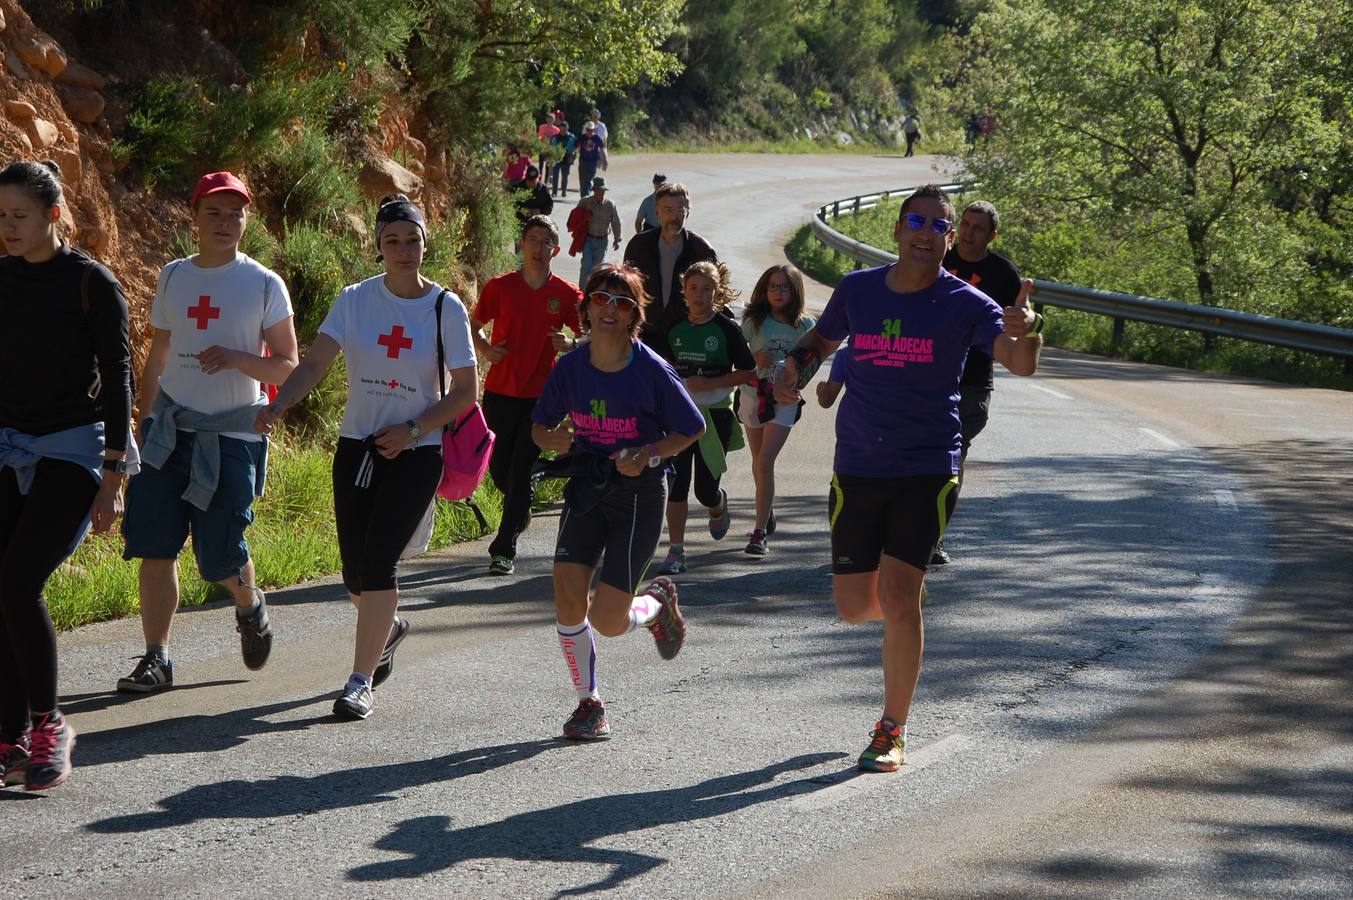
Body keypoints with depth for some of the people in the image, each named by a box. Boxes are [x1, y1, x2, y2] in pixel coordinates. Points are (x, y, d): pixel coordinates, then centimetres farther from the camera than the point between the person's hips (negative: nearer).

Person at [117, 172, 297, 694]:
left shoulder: (264, 285, -1)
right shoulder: (173, 278, 10)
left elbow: (287, 367, -1)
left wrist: (236, 359, -19)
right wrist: (142, 424, 15)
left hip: (233, 436, -3)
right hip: (169, 431, 3)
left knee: (219, 554, -3)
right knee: (154, 546, -5)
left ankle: (251, 607, 30)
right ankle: (156, 659, 2)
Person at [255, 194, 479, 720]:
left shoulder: (446, 308, -4)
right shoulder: (355, 300, 0)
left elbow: (465, 391, -1)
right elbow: (314, 364, -7)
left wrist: (412, 429, -13)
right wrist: (278, 405, -26)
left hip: (416, 453, -3)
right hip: (356, 447, 3)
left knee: (378, 561, -14)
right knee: (355, 572, 6)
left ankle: (360, 683, -5)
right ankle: (388, 628, 41)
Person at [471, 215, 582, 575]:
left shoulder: (567, 294, 0)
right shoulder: (500, 287, 1)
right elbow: (474, 326, 12)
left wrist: (569, 345, -14)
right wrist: (484, 348, -8)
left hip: (540, 395, -1)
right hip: (500, 391, 2)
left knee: (520, 471, -6)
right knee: (498, 467, 6)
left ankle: (504, 549, -2)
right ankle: (522, 506, 40)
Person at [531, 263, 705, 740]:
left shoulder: (652, 370, -13)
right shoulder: (570, 367, -3)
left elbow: (692, 429, -3)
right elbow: (540, 426, 9)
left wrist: (647, 454, -18)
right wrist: (552, 439, -14)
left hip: (639, 493, -3)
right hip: (586, 487, 3)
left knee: (608, 621, -8)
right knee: (567, 598, -10)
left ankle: (657, 602, 28)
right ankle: (589, 702, 10)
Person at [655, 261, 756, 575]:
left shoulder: (727, 329, -7)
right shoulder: (675, 328, 5)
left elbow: (747, 371, -7)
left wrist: (709, 383, -16)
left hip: (715, 414, -3)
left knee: (705, 488, 1)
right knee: (675, 484, -8)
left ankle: (719, 507, 39)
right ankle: (676, 552, -4)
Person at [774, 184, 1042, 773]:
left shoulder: (964, 304, -6)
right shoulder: (857, 290, 3)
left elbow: (1019, 364, -19)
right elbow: (822, 338, 21)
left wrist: (1026, 332, -41)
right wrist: (794, 366, -1)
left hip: (927, 471, -3)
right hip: (857, 469, 3)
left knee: (898, 592, -15)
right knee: (854, 606, 4)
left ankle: (892, 733, -1)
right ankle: (902, 618, 43)